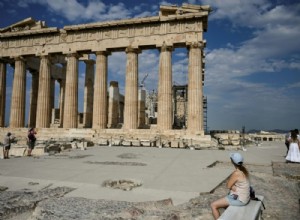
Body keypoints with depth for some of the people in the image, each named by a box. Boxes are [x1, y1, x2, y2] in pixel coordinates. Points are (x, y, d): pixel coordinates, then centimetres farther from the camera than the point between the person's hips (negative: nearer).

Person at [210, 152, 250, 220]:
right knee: (221, 202, 30)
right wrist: (233, 187, -6)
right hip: (244, 197, 9)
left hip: (238, 199, -9)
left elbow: (228, 186, -14)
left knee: (213, 205, -2)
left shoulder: (236, 173, -28)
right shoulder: (244, 169, -1)